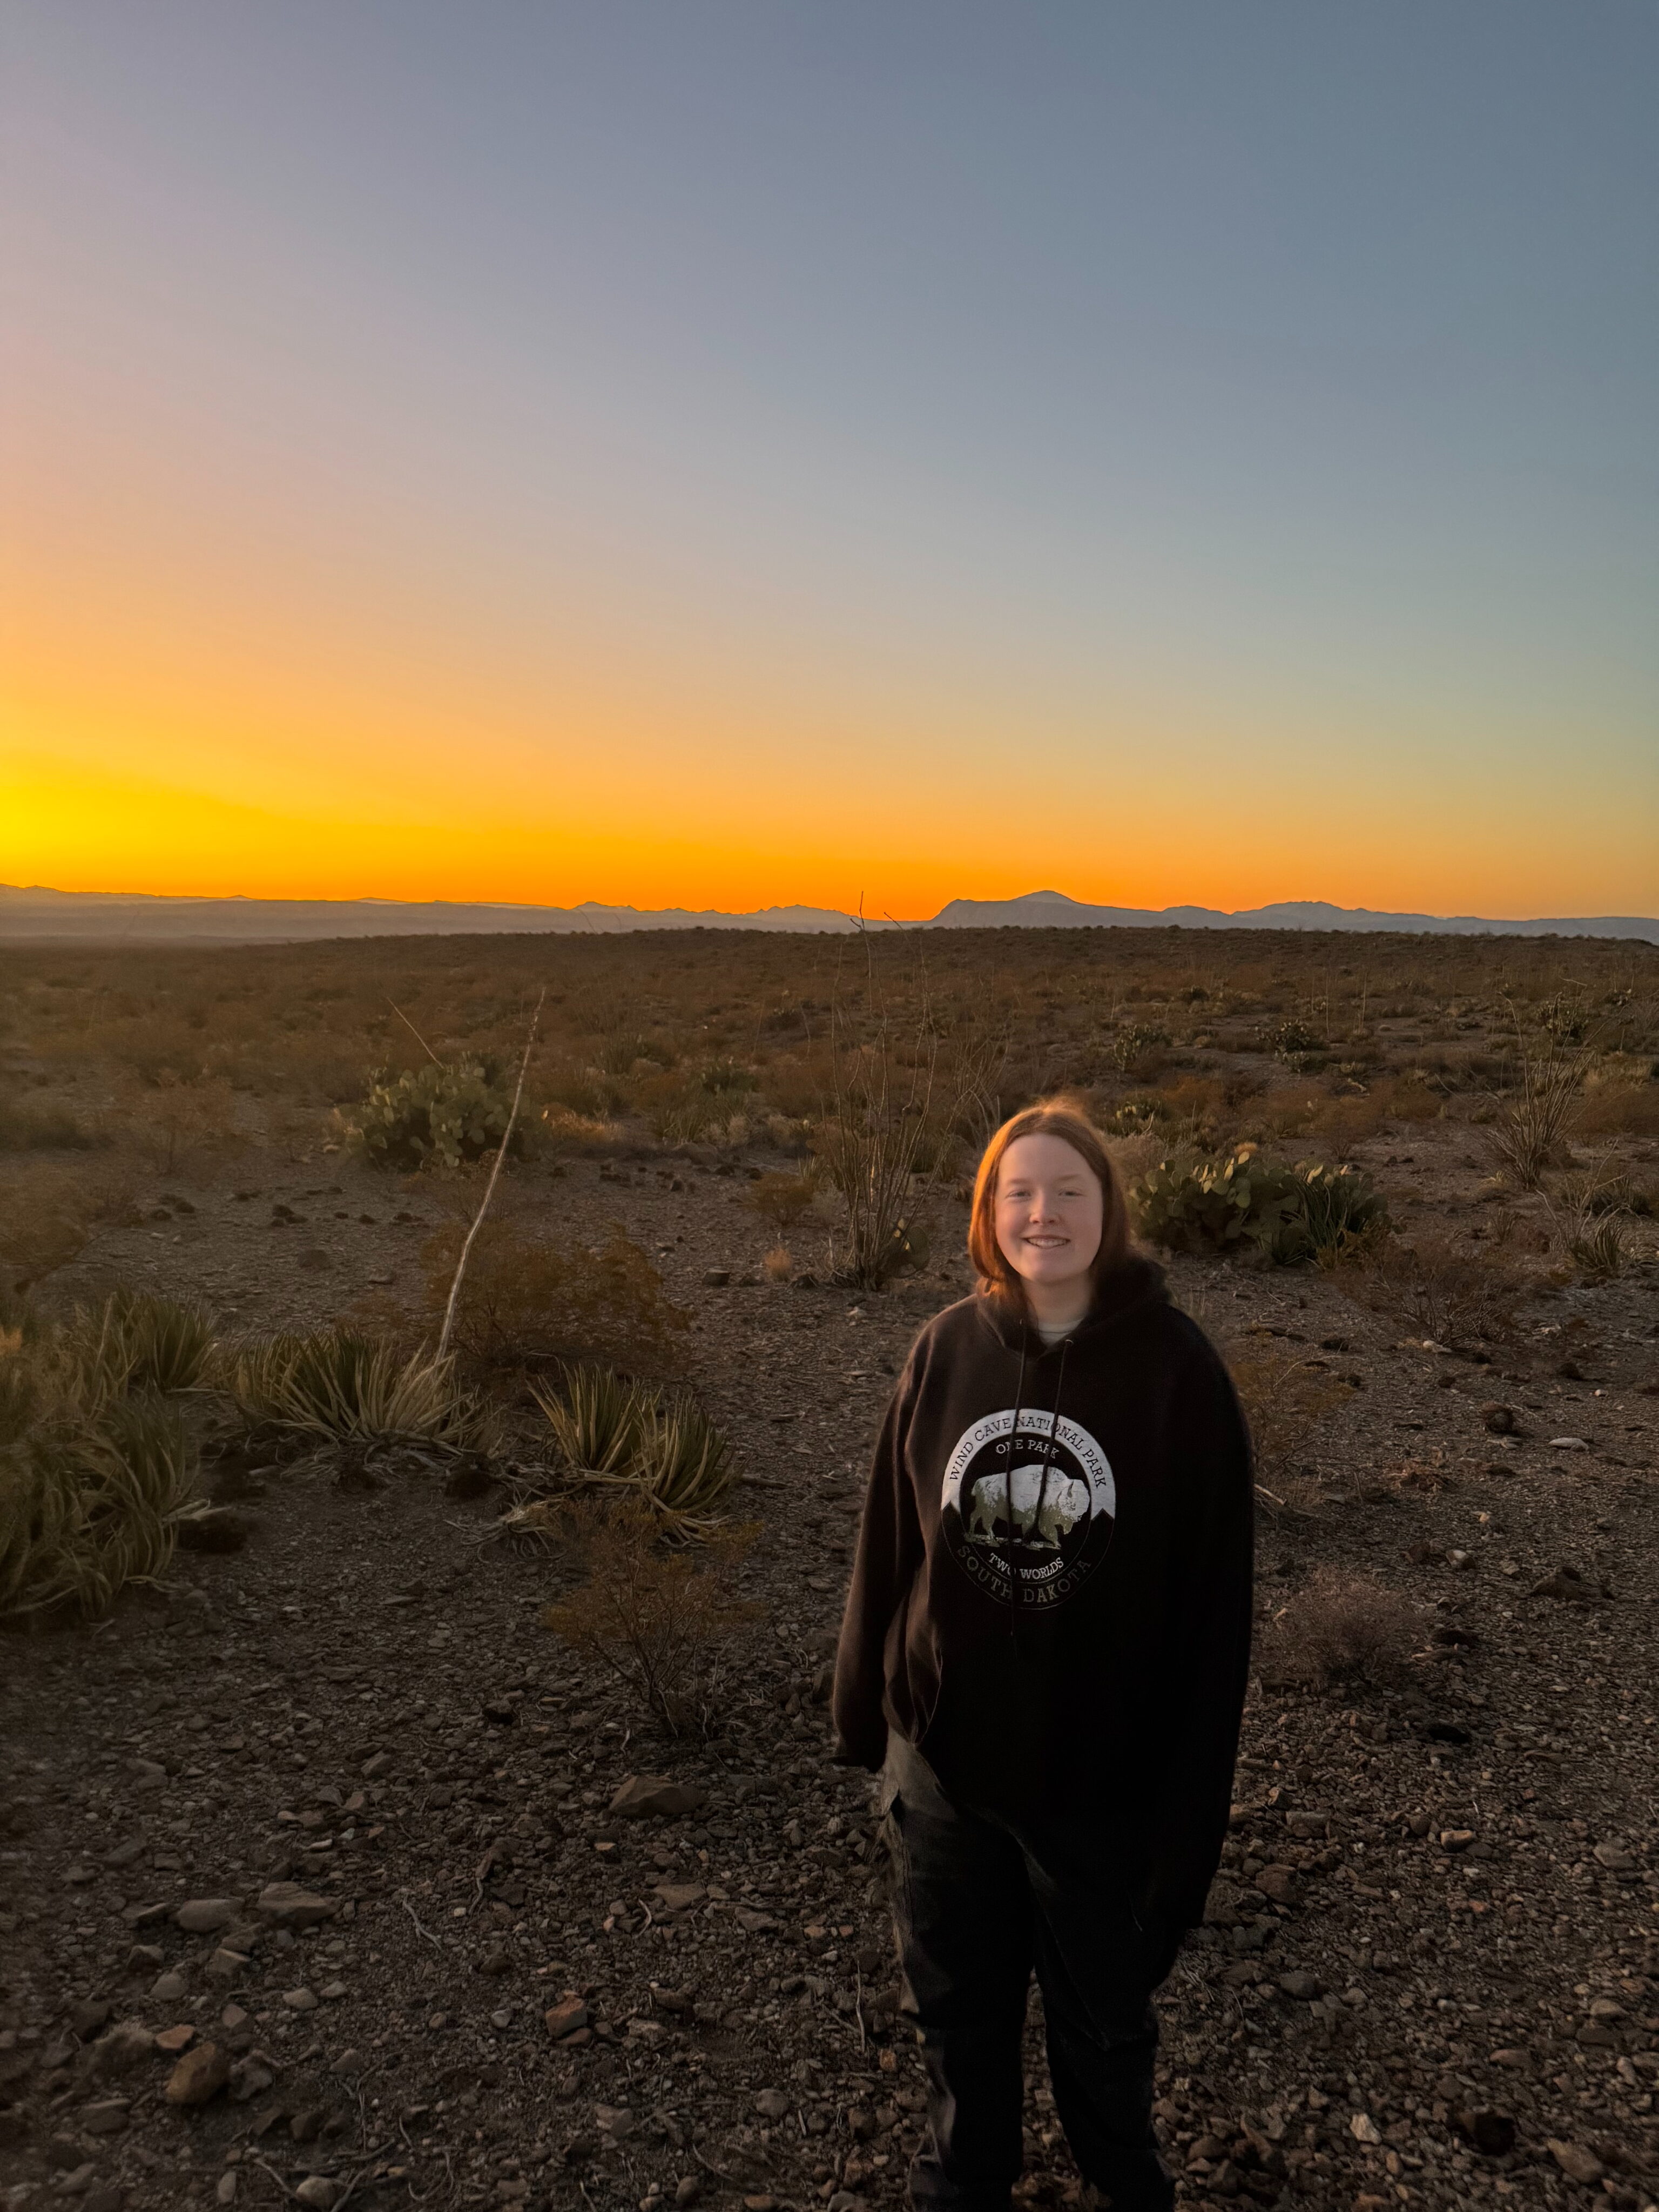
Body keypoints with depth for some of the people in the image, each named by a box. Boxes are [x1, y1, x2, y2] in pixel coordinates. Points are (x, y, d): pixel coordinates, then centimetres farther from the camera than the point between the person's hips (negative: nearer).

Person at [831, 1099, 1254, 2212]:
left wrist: (1190, 1787, -10)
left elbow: (1212, 1593, -12)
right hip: (946, 1756, 3)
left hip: (1103, 1775, -2)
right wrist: (867, 1704, 5)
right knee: (956, 2003, 25)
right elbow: (891, 1537, -1)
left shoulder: (1175, 1364, -17)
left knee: (1101, 2017, 22)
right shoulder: (949, 1348, -9)